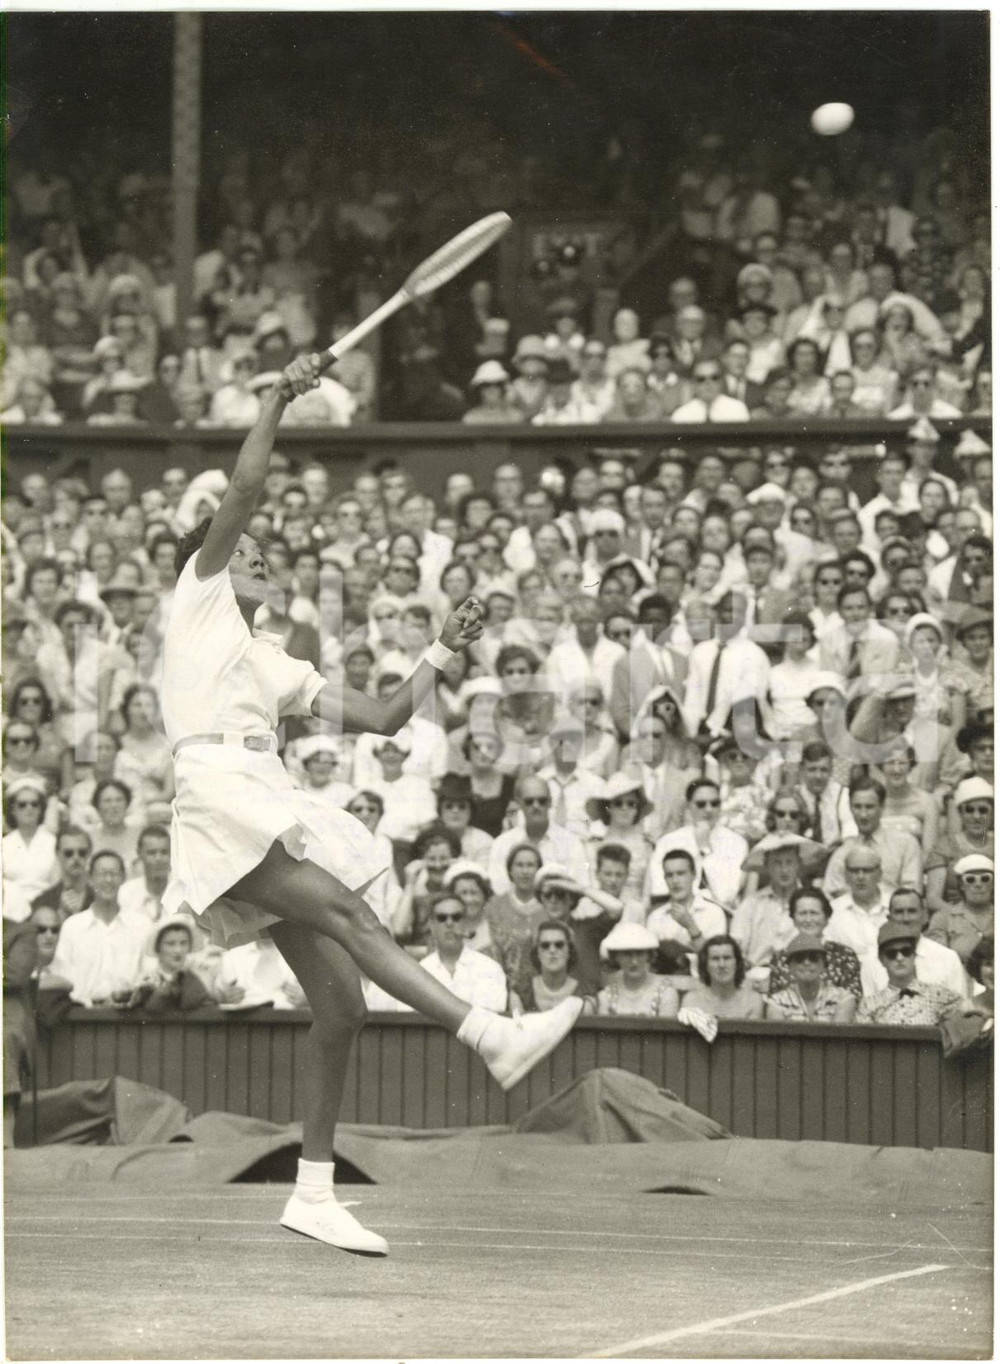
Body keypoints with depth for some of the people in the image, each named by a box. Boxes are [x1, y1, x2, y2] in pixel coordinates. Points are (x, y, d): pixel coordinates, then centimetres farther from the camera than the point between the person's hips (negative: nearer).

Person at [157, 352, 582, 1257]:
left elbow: (383, 718, 29)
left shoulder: (275, 668, 32)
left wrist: (441, 654, 20)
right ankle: (493, 1036, -37)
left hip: (274, 811, 8)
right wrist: (279, 400, 0)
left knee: (341, 1003, -2)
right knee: (349, 915, -25)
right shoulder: (197, 592, 15)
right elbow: (244, 489, 2)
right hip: (220, 795, -8)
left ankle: (315, 1192, 2)